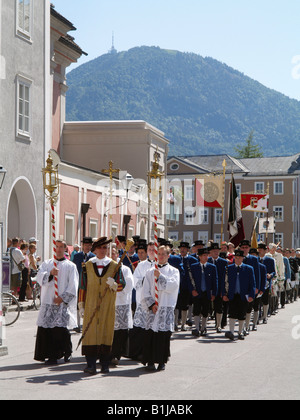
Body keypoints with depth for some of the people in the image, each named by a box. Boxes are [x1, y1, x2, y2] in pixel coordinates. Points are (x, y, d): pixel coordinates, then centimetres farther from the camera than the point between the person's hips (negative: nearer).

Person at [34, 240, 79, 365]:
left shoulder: (70, 266, 8)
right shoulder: (47, 264, 16)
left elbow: (73, 286, 1)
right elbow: (39, 278, 0)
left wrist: (63, 297, -9)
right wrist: (50, 273, -18)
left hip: (63, 303, -3)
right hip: (48, 302, 3)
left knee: (62, 329, -13)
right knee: (46, 329, -5)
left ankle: (67, 353, 3)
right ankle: (51, 355, 3)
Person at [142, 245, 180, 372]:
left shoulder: (174, 271, 9)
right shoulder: (150, 272, 13)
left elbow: (173, 286, -9)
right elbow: (145, 291, 8)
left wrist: (160, 276, -11)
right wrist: (151, 304, -5)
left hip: (167, 308, -1)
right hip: (153, 308, 1)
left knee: (164, 334, -4)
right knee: (151, 334, -6)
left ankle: (162, 361, 6)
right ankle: (150, 361, -1)